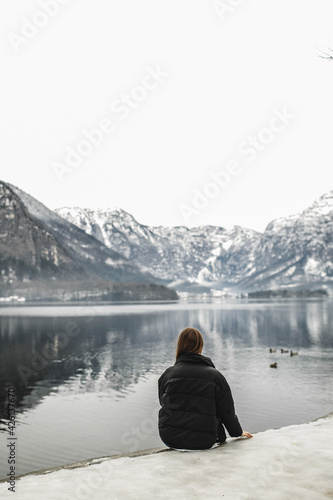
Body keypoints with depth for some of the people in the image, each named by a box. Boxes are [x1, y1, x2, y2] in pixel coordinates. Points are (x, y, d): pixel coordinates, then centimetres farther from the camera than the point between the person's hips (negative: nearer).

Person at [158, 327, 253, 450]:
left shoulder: (168, 374, -3)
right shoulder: (215, 376, -6)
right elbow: (227, 411, 2)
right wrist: (238, 432, 21)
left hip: (170, 440, 2)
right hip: (203, 442, -2)